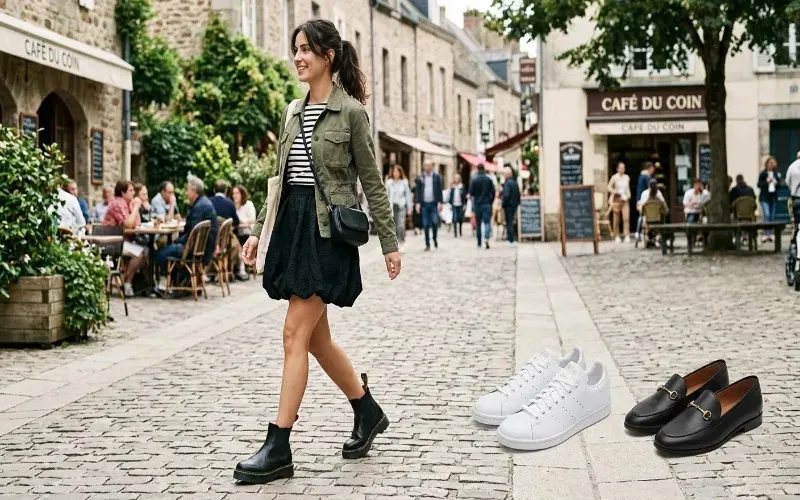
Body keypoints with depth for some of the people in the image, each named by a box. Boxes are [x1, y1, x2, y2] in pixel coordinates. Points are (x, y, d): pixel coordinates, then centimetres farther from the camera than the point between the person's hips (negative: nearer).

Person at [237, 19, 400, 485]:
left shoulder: (351, 111, -5)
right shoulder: (294, 111, 14)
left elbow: (372, 181, -4)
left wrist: (390, 242, -4)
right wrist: (259, 230, 14)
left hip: (327, 228, -7)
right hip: (291, 224, 7)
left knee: (296, 334, -10)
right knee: (315, 337, 11)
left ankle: (279, 448, -5)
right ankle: (368, 411, 31)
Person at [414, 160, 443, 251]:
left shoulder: (436, 176, 3)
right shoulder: (420, 178, 5)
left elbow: (440, 190, 2)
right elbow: (417, 191, 5)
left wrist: (440, 202, -5)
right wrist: (417, 203, -4)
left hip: (434, 204, -1)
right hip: (424, 204, 1)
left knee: (435, 222, -10)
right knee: (425, 225, 1)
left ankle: (435, 239, 16)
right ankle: (427, 244, 8)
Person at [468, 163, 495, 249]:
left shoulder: (474, 180, -6)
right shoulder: (488, 179, -2)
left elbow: (471, 192, -6)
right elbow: (493, 192, -2)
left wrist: (472, 196, 15)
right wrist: (491, 201, 10)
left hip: (477, 204, 0)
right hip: (487, 204, 0)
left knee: (478, 224, 9)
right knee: (487, 222, 0)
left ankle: (479, 243, 13)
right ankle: (486, 238, -25)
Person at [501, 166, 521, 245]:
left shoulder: (507, 183, -16)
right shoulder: (515, 182, 11)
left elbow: (506, 195, -23)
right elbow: (518, 194, 15)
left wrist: (503, 205, -14)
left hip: (508, 206, -8)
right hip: (515, 205, 8)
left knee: (509, 223, -4)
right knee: (511, 222, 17)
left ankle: (511, 240, -4)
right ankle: (513, 238, 20)